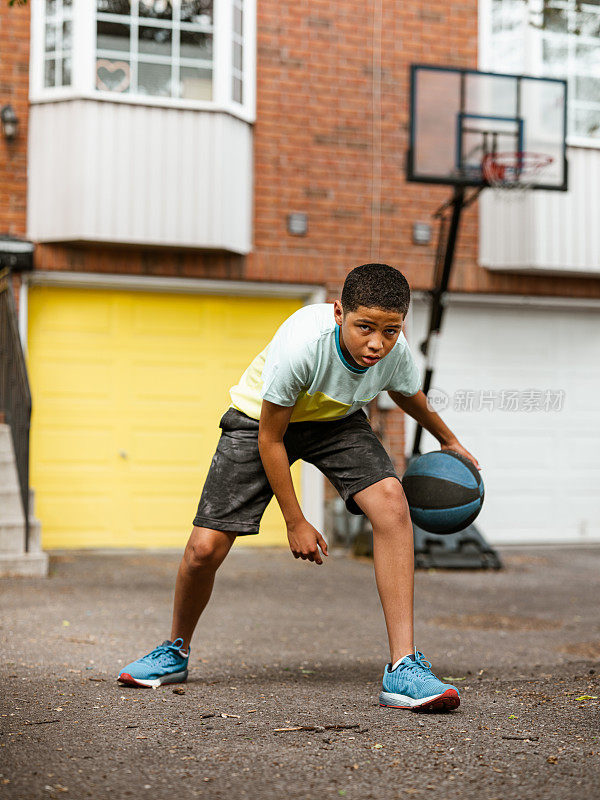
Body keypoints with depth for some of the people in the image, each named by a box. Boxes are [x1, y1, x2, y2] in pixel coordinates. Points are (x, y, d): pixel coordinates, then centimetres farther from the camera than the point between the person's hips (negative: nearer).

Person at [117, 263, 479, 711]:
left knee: (390, 501, -26)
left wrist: (447, 440, 22)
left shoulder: (396, 352, -24)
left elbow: (408, 394, 5)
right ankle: (176, 651, 22)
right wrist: (296, 523, -18)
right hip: (262, 418, -3)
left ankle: (403, 667, -24)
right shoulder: (300, 344, -37)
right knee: (205, 548, -11)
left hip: (337, 421, 3)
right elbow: (269, 439, -23)